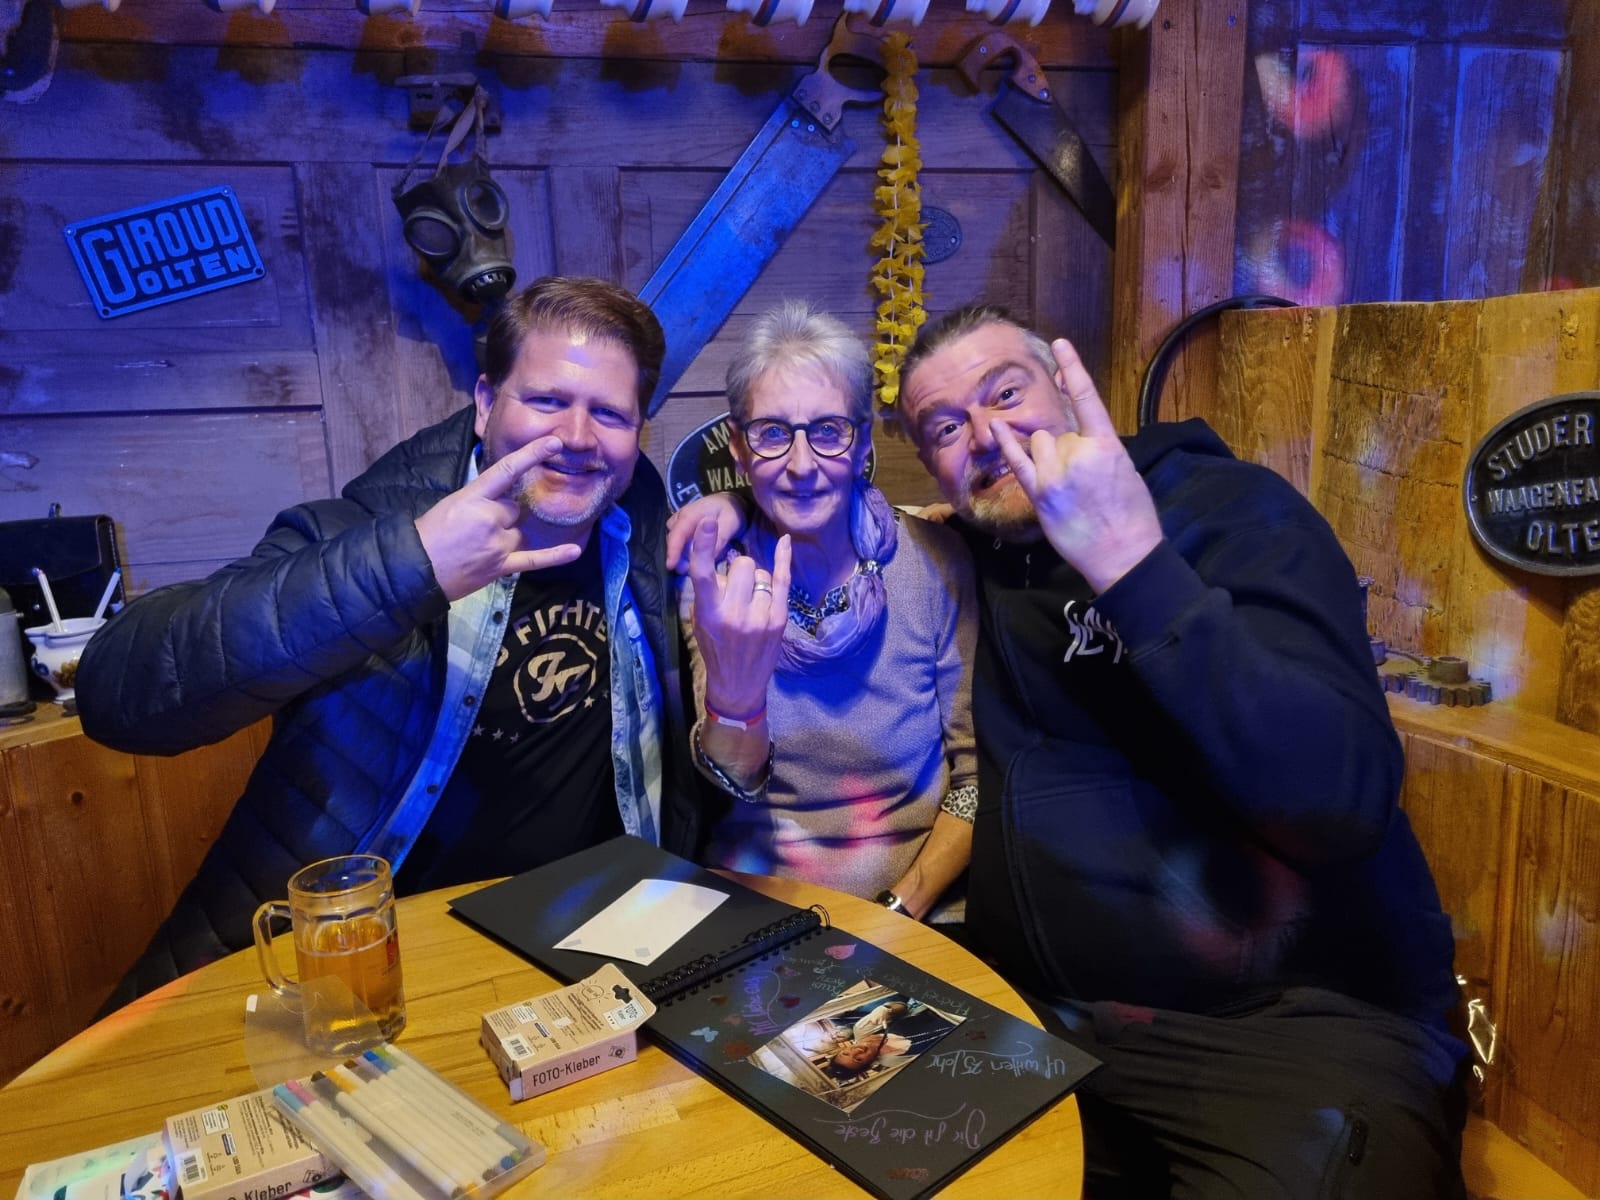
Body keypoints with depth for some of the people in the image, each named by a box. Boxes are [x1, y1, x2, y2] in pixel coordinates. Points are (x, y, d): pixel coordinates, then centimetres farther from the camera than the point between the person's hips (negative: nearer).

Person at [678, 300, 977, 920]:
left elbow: (978, 767, -1)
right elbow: (736, 779, -14)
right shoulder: (716, 571, -6)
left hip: (921, 898, 0)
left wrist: (906, 903, -11)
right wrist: (732, 689, -33)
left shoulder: (933, 560, -8)